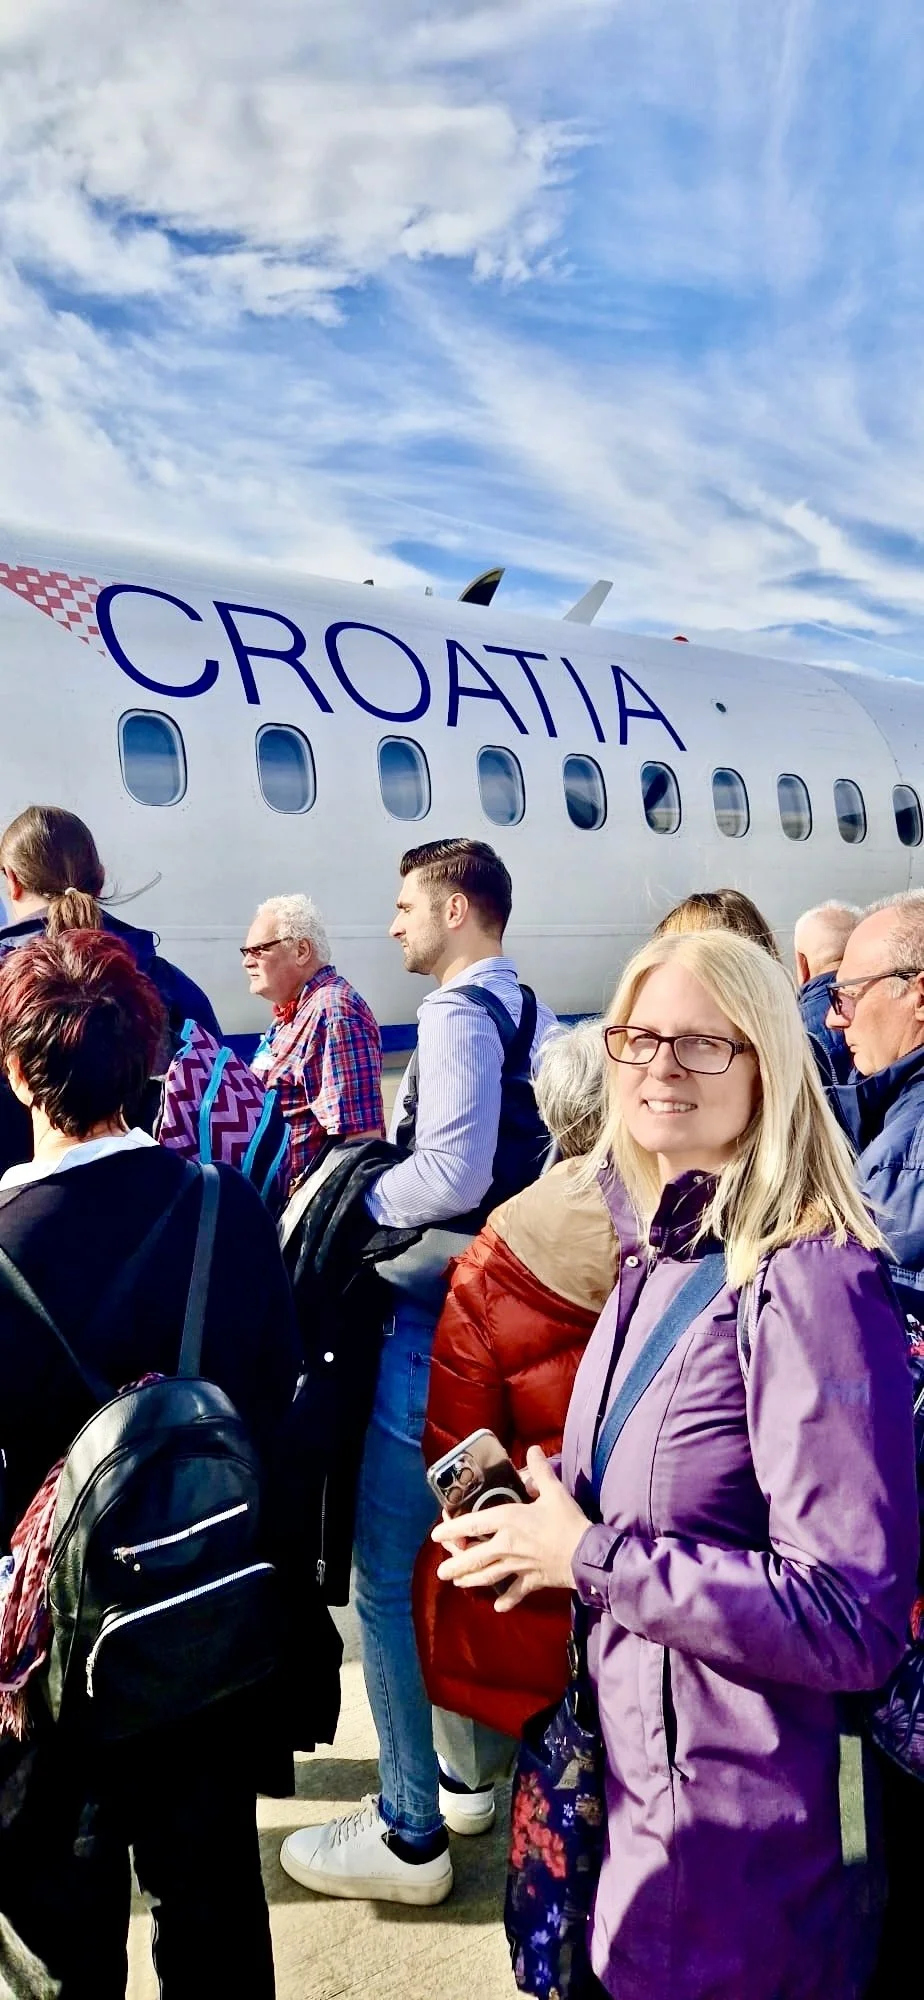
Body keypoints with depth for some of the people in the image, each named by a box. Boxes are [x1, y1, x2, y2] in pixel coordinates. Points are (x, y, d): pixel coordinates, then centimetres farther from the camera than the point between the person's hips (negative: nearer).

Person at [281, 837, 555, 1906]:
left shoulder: (457, 1014, -17)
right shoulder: (534, 1013, 10)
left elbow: (451, 1176, -27)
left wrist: (359, 1198, -11)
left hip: (440, 1325, -10)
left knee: (389, 1574, 2)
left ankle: (410, 1834, 14)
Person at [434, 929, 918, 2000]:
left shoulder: (808, 1281, -24)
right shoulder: (653, 1255, 2)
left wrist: (591, 1558, -22)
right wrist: (539, 1501, -4)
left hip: (733, 1815, -7)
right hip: (627, 1756, 8)